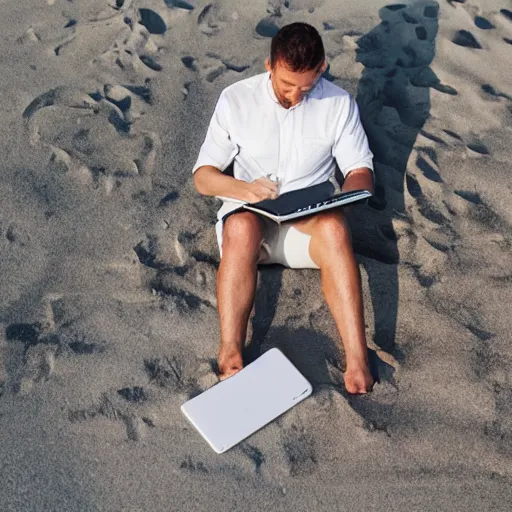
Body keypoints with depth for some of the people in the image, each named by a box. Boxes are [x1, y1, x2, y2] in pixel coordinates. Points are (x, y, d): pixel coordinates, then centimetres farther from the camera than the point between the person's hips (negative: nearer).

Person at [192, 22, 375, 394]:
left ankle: (357, 361, -39)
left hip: (310, 224, 1)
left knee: (334, 228, -35)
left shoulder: (339, 104, -1)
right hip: (248, 217, 0)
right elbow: (203, 176, -3)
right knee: (242, 227, -37)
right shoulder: (236, 99, -4)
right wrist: (242, 188, -26)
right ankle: (230, 356, -37)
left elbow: (362, 171, 1)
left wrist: (331, 204, -22)